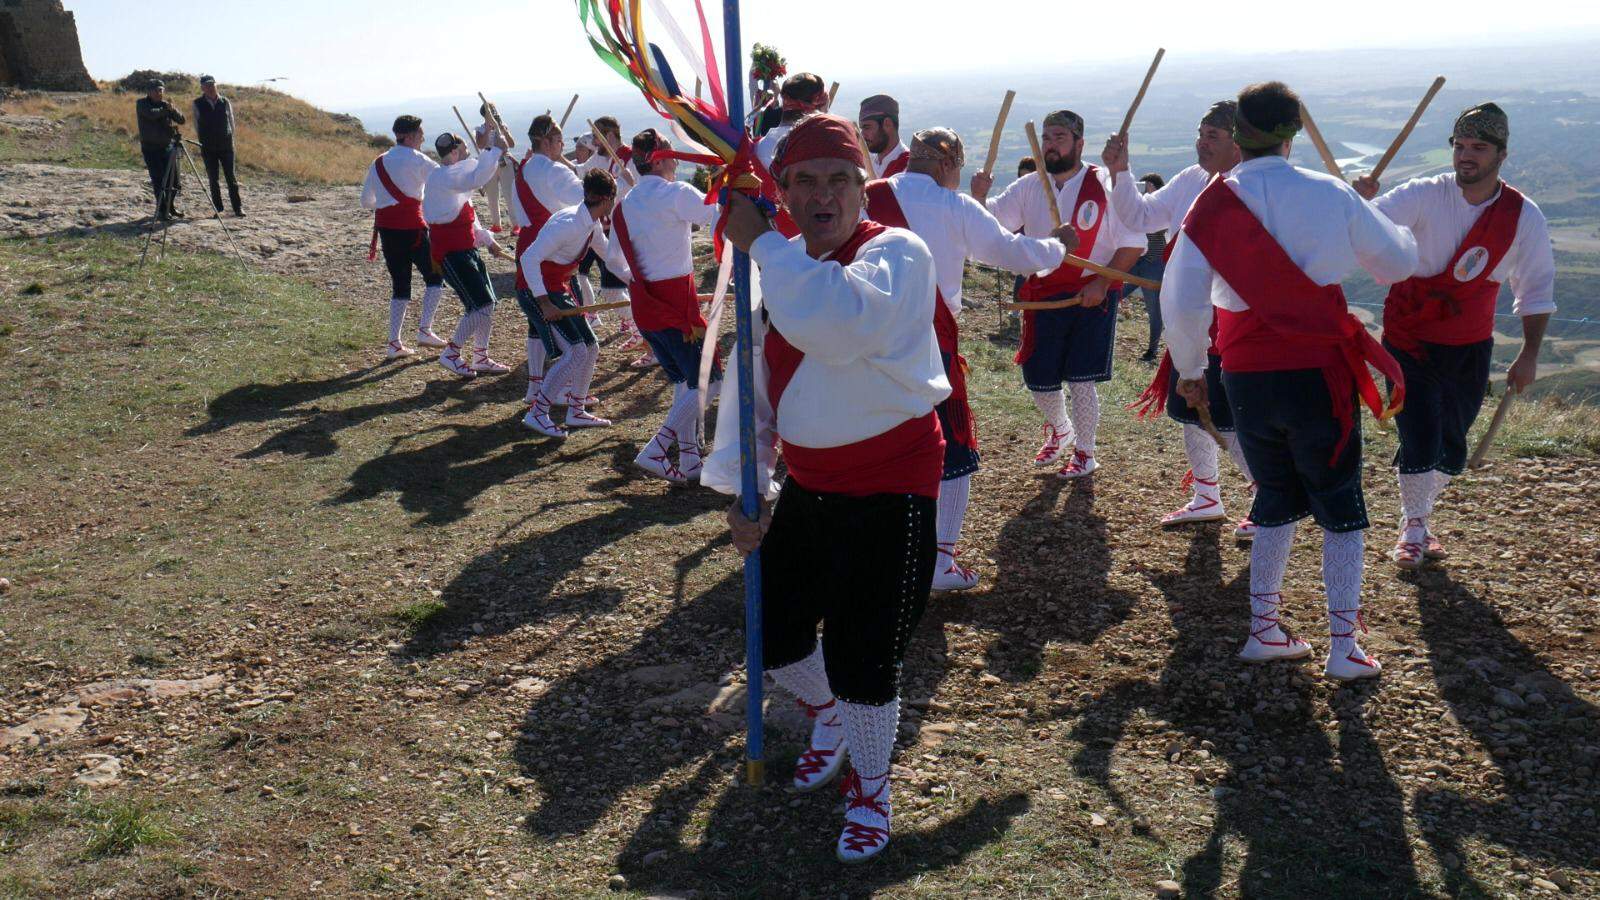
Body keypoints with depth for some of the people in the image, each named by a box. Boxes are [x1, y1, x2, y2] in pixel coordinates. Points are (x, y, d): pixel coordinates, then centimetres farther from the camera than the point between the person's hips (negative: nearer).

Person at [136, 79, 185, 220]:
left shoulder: (165, 104, 8)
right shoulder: (142, 104, -3)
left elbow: (181, 120, -4)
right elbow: (151, 114, -24)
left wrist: (173, 110, -22)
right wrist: (165, 110, -14)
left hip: (168, 146, 4)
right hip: (151, 148, -4)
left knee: (174, 181, 6)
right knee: (158, 181, -8)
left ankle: (170, 207, 26)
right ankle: (162, 211, 0)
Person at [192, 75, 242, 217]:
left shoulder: (225, 102, 2)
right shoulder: (198, 104, -1)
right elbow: (197, 126, 8)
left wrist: (229, 139, 10)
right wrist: (204, 142, 11)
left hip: (226, 146, 0)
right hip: (208, 149, 0)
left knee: (231, 177, -1)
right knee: (213, 179, 3)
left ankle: (238, 207, 4)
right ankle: (217, 208, 10)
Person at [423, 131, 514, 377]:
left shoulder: (452, 177, 18)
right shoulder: (442, 176, -16)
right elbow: (477, 178, -33)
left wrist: (487, 239, 20)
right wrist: (494, 150, -24)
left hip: (466, 249, 11)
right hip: (451, 252, -10)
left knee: (488, 304, 12)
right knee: (481, 306, -13)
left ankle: (481, 358, 23)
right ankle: (451, 354, 1)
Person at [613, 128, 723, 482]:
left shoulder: (624, 205, 11)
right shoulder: (676, 193, -11)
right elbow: (720, 215, -13)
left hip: (643, 303, 8)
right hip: (677, 299, -8)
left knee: (683, 382, 17)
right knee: (705, 381, -1)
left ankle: (689, 461, 16)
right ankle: (655, 450, -11)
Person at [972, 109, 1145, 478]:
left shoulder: (1105, 186, -7)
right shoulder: (1028, 187, 5)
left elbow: (1133, 243, -7)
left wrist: (1102, 283, -16)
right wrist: (979, 197, -24)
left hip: (1091, 297, -4)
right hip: (1043, 297, 4)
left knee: (1080, 378, -4)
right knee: (1038, 379, 10)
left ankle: (1085, 453, 17)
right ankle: (1058, 430, 41)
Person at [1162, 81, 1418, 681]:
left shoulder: (1213, 205, -4)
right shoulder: (1332, 196, -4)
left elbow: (1179, 299, -8)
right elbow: (1399, 263, 8)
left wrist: (1189, 369, 6)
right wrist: (1397, 231, 31)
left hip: (1246, 378, 2)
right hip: (1319, 372, -2)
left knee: (1276, 499, 20)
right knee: (1340, 506, 11)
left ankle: (1263, 632, 22)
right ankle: (1344, 647, 8)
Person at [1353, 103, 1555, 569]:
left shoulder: (1523, 217, -6)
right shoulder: (1424, 196, -13)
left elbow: (1535, 290, 3)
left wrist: (1529, 355, -1)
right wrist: (1359, 202, -49)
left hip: (1470, 348, 3)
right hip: (1409, 339, -3)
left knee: (1452, 448, 11)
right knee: (1421, 440, -8)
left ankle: (1418, 518, 36)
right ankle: (1412, 530, 16)